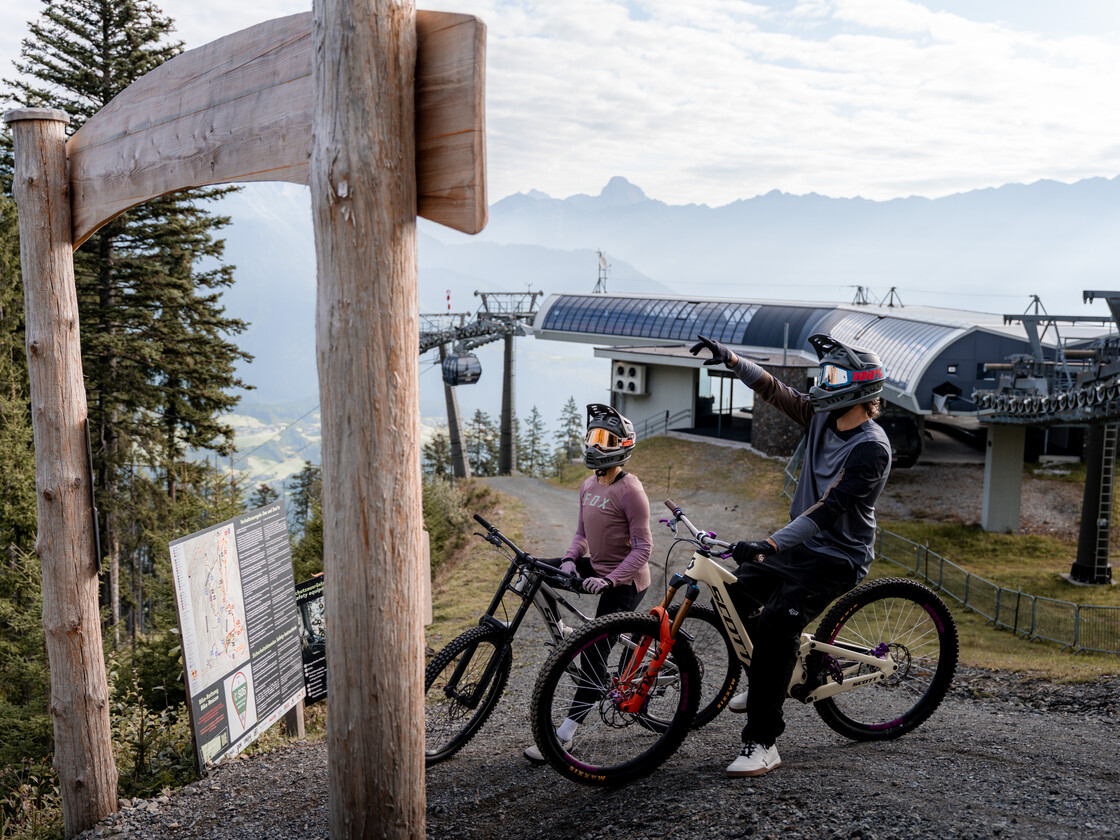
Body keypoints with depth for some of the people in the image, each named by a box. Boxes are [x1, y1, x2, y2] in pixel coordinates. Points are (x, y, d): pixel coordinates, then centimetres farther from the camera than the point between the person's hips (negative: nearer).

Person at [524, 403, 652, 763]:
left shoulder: (630, 490, -19)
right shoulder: (589, 485, 6)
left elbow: (642, 548, -20)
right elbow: (582, 532, 14)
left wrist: (609, 580, -29)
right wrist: (569, 559, -6)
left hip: (624, 581, -8)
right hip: (596, 568, 9)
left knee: (594, 653, -10)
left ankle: (565, 736, -6)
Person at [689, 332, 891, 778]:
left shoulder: (871, 448, -24)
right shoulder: (822, 418, 0)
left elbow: (828, 509, -33)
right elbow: (774, 391, 7)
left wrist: (770, 544, -42)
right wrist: (731, 359, -6)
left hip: (836, 560, -9)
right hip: (800, 546, 9)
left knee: (776, 625, -24)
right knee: (731, 589, 11)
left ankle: (762, 744, -14)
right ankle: (766, 680, 31)